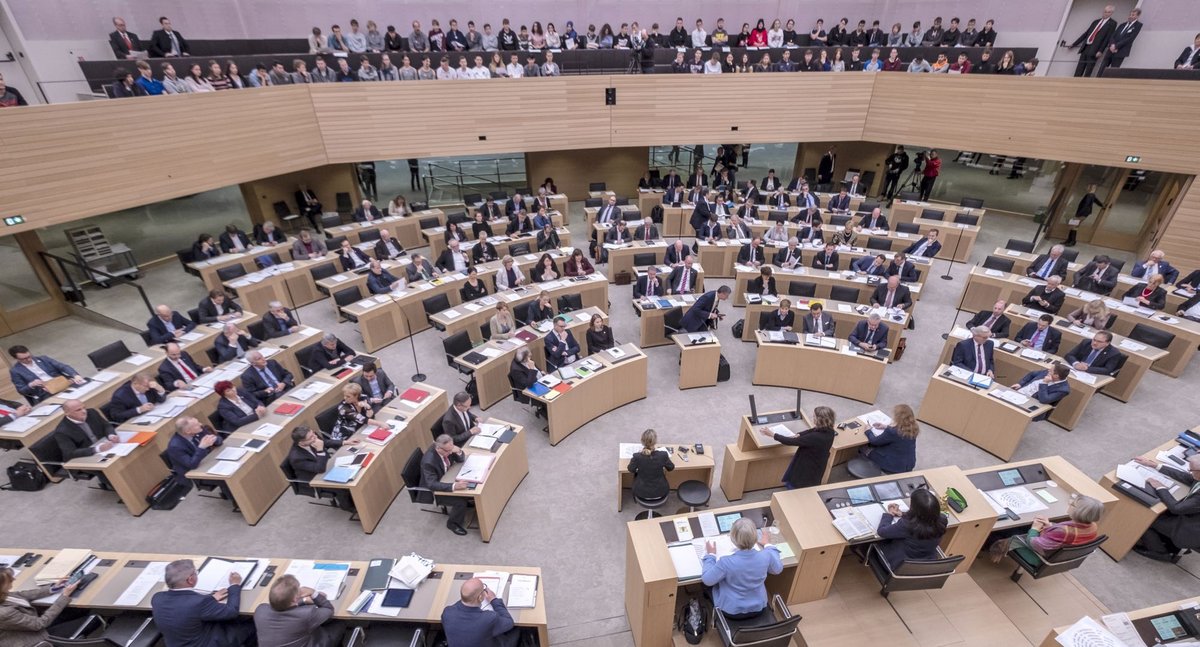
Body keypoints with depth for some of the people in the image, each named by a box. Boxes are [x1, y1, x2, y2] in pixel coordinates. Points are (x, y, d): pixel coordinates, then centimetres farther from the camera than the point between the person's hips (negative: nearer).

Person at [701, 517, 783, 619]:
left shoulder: (726, 562, -34)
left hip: (731, 612, -3)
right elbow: (778, 569, 0)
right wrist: (768, 545, 13)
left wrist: (710, 555, -5)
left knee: (711, 586, 24)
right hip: (758, 609, 3)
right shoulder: (766, 556, -25)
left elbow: (707, 580, -17)